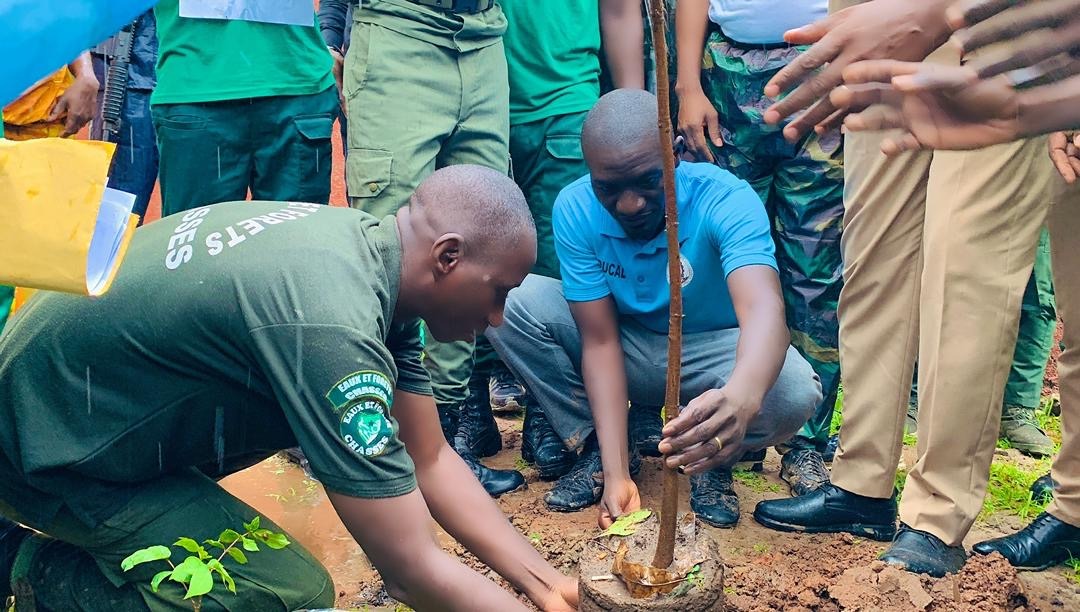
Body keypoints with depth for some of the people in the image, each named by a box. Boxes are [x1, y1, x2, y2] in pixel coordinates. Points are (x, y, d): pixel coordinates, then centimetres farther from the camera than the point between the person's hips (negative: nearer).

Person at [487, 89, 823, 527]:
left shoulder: (725, 199, -28)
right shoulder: (575, 210, -21)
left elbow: (764, 309, -45)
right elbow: (600, 340, -20)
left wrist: (742, 397, -69)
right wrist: (616, 473, -29)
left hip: (710, 353, -2)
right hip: (628, 350, 2)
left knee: (793, 390, -35)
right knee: (512, 302, -21)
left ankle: (715, 460, 0)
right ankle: (595, 448, -3)